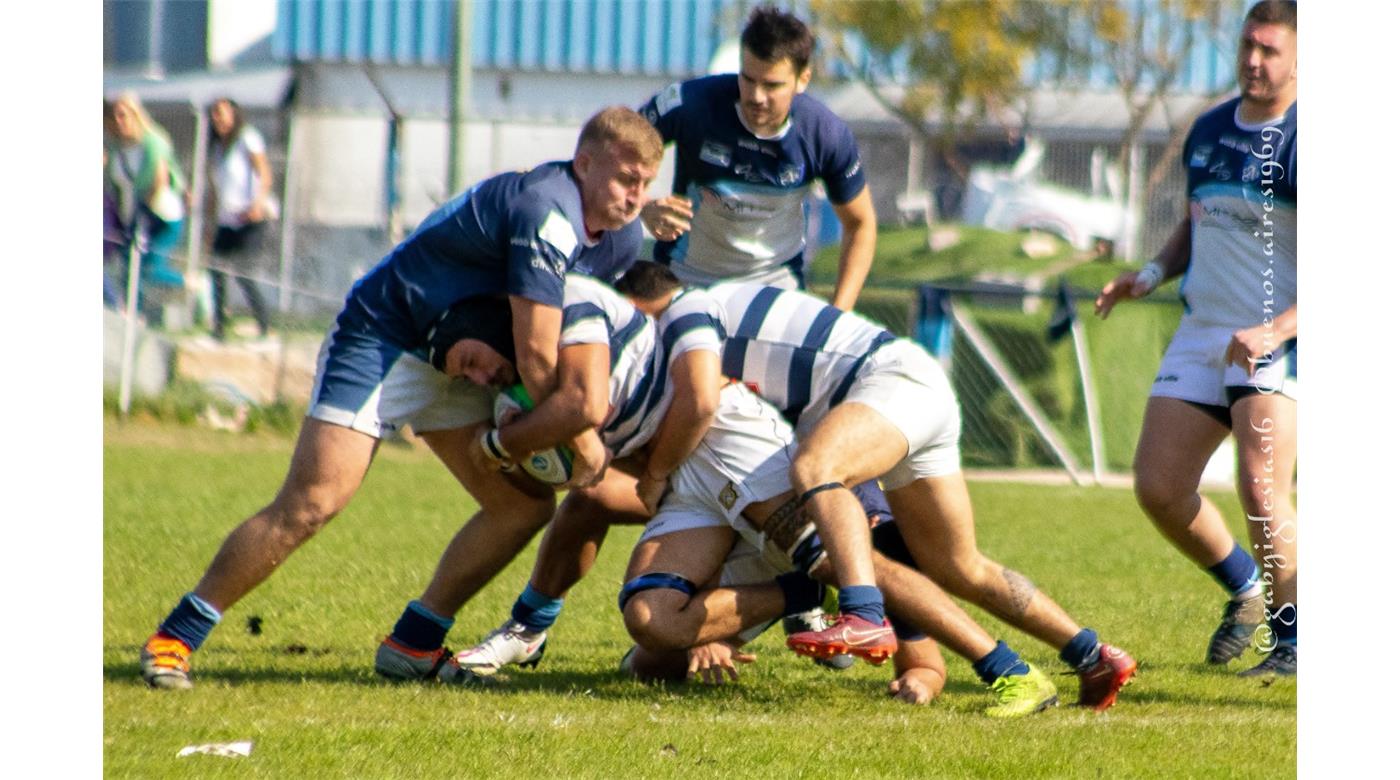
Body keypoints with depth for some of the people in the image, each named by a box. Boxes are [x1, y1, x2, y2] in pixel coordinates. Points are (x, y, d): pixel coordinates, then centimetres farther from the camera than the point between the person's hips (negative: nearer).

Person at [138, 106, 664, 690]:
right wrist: (581, 443, -14)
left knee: (526, 504, 0)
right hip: (381, 339, -9)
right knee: (309, 504, -18)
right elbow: (538, 359, -26)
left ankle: (413, 644, 9)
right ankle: (173, 640, -9)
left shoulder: (620, 237, 1)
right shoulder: (546, 214, -27)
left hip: (451, 362, 9)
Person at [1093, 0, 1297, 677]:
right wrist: (1153, 274, 8)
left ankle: (1294, 635, -1)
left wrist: (1274, 329, -27)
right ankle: (1245, 590, 25)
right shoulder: (1207, 132, 12)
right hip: (1202, 335, 7)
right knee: (1158, 487, 0)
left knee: (1261, 492, -20)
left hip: (1279, 343, -7)